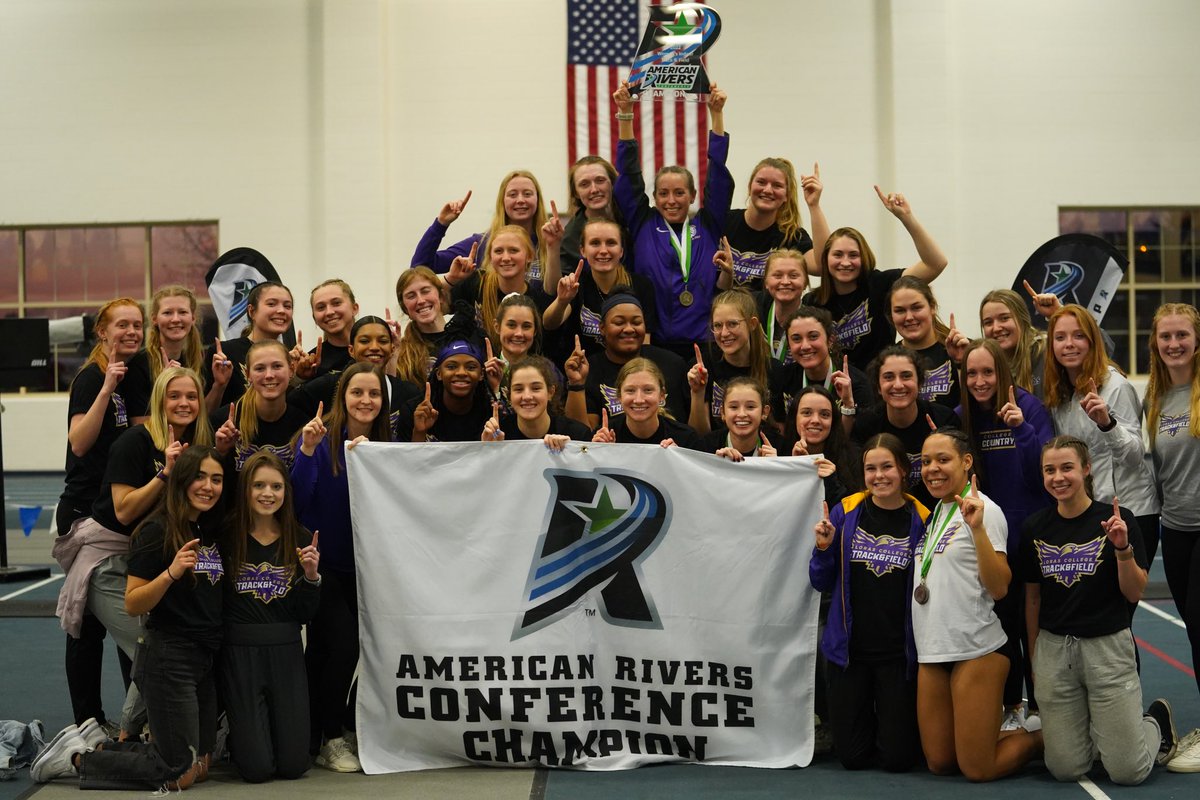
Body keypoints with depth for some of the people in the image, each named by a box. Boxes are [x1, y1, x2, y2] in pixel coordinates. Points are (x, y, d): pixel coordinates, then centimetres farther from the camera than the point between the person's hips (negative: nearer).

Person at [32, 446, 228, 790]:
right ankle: (76, 755, 13)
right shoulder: (157, 531, -13)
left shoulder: (213, 531, 9)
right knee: (179, 775, -3)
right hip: (167, 658, -8)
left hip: (207, 658, 8)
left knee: (200, 766, 13)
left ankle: (96, 746, 24)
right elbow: (132, 605, -15)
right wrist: (170, 573, -30)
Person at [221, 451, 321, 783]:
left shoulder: (301, 540, 3)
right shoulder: (226, 534, -6)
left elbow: (305, 616, 6)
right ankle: (236, 734, 31)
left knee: (294, 764, 4)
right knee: (257, 768, -3)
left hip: (286, 653, 3)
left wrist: (312, 576, -14)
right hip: (239, 652, -3)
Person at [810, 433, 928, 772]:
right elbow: (822, 583, 4)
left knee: (897, 759, 3)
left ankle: (891, 724, 34)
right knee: (852, 756, 7)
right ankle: (868, 723, 39)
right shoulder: (845, 512, -1)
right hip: (850, 649, 2)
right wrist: (824, 548, -12)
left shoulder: (921, 520, -5)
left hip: (900, 653, -1)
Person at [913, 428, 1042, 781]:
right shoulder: (934, 513, 14)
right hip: (932, 651, 8)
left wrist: (977, 527, -26)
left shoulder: (983, 510, -9)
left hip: (975, 651, -8)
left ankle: (1045, 736, 22)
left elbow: (999, 588, -18)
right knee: (939, 763, 10)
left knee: (977, 768, -3)